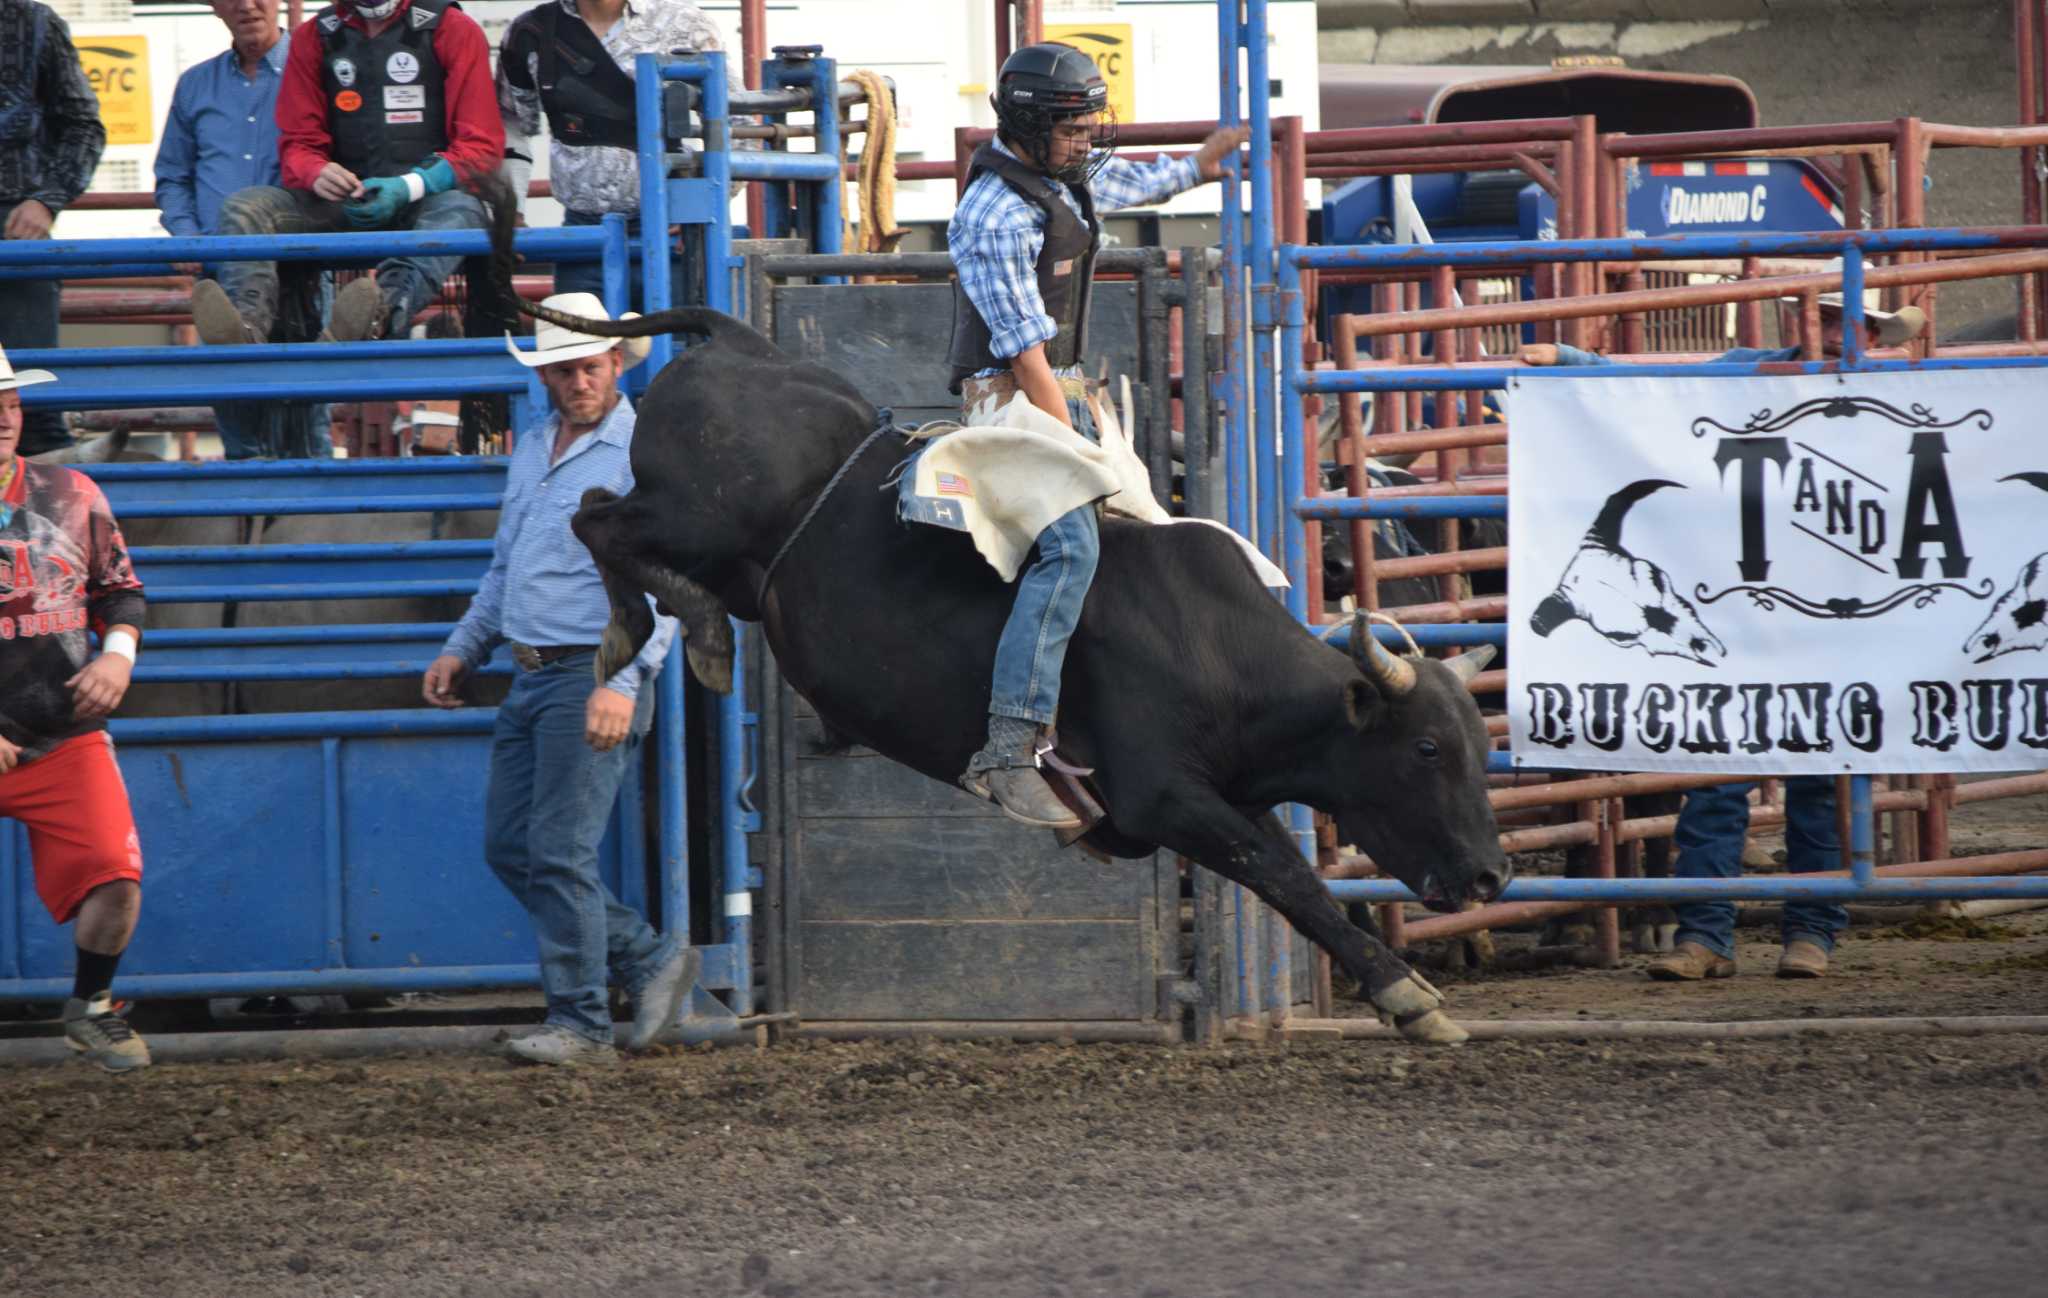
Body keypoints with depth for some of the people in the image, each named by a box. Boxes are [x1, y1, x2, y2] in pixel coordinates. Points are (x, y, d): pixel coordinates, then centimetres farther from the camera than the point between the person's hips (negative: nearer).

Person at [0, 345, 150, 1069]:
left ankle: (91, 1008, 15)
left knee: (114, 876, -11)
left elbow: (120, 589, 19)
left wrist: (117, 655, -1)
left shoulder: (72, 496, 9)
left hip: (67, 736, 2)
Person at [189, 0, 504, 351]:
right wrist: (317, 175, -17)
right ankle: (248, 323, -48)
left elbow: (481, 147, -6)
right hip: (346, 201, 3)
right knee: (245, 207, -19)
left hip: (428, 198, -3)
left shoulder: (453, 31, 1)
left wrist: (409, 187, -23)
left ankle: (381, 314, -65)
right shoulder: (314, 38, 10)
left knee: (459, 210, -37)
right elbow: (298, 147, 9)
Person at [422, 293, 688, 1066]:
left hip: (594, 679, -9)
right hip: (531, 677, 9)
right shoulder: (532, 450, 16)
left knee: (560, 852, -9)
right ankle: (651, 959, 17)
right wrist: (464, 649, 19)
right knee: (508, 848, 8)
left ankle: (581, 1025, -1)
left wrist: (623, 683, -26)